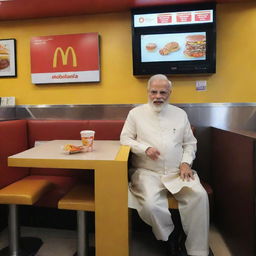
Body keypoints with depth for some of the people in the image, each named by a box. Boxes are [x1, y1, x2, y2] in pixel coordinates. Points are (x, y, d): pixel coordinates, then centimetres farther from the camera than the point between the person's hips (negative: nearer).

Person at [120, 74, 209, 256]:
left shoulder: (180, 114, 14)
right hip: (147, 172, -2)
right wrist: (145, 148, -12)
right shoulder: (136, 113, 8)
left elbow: (190, 143, 16)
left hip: (177, 172, 3)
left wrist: (186, 162, -2)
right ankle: (169, 237, 5)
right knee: (150, 204, -29)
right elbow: (125, 138, 4)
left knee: (199, 195, -24)